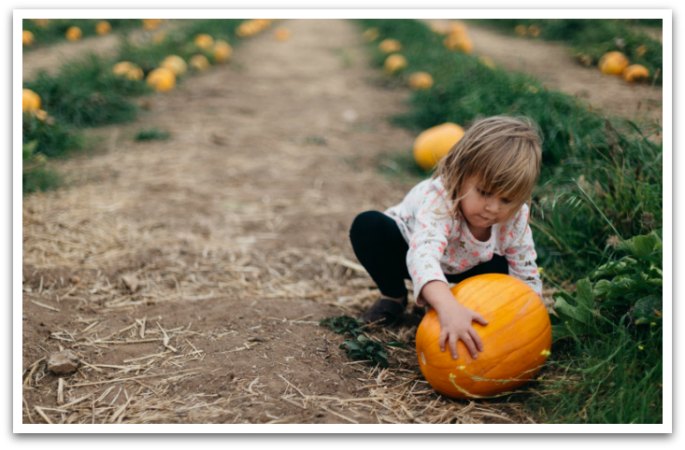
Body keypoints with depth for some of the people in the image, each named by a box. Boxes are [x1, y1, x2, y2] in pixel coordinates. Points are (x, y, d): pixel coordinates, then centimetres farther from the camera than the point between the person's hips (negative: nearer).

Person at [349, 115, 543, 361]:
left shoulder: (516, 218, -27)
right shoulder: (439, 199, -44)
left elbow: (527, 278, -18)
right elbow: (423, 254, -61)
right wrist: (449, 308, -77)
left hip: (461, 267, 4)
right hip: (407, 247, -4)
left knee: (502, 271, -22)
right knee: (367, 225, -32)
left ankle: (430, 300, 3)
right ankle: (394, 296, -6)